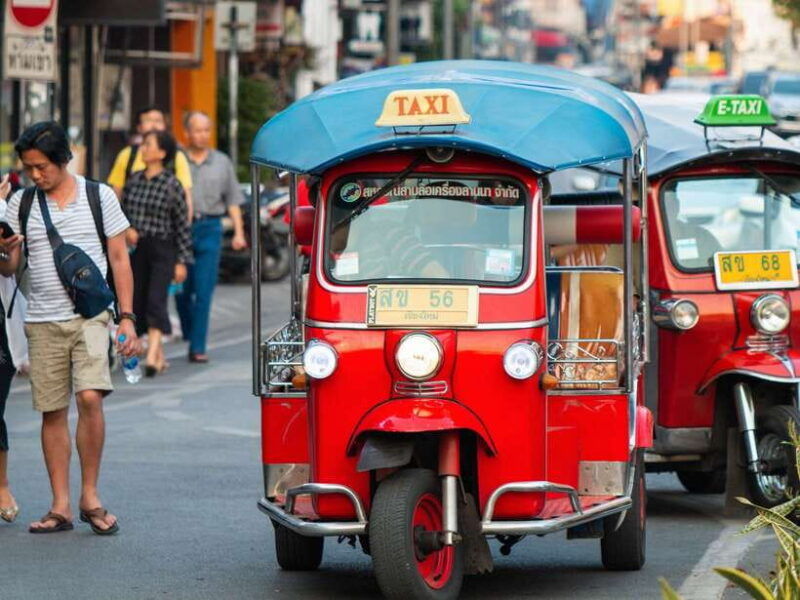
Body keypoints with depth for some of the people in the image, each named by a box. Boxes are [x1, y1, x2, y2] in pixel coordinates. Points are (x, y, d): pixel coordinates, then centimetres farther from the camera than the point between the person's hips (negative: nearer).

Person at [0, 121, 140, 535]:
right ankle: (60, 506, 7)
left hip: (91, 315, -2)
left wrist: (127, 318, 1)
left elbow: (119, 260, 7)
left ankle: (90, 496, -5)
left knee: (90, 397, -18)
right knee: (52, 410, 2)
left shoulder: (100, 197, 4)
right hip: (43, 321, 2)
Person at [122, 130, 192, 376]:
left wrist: (182, 261, -6)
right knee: (138, 301, 7)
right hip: (136, 248, 5)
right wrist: (127, 229, -7)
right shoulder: (134, 180, 7)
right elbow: (122, 212, 15)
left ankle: (152, 357, -22)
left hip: (162, 249, -5)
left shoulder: (172, 185, -6)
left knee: (156, 301, -15)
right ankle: (159, 356, 19)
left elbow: (182, 225, -4)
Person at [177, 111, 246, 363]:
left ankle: (198, 347, -8)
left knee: (204, 290, -8)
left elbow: (233, 200, 15)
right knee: (181, 288, 2)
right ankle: (188, 333, 25)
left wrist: (239, 232, 6)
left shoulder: (222, 162, 14)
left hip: (209, 229, 0)